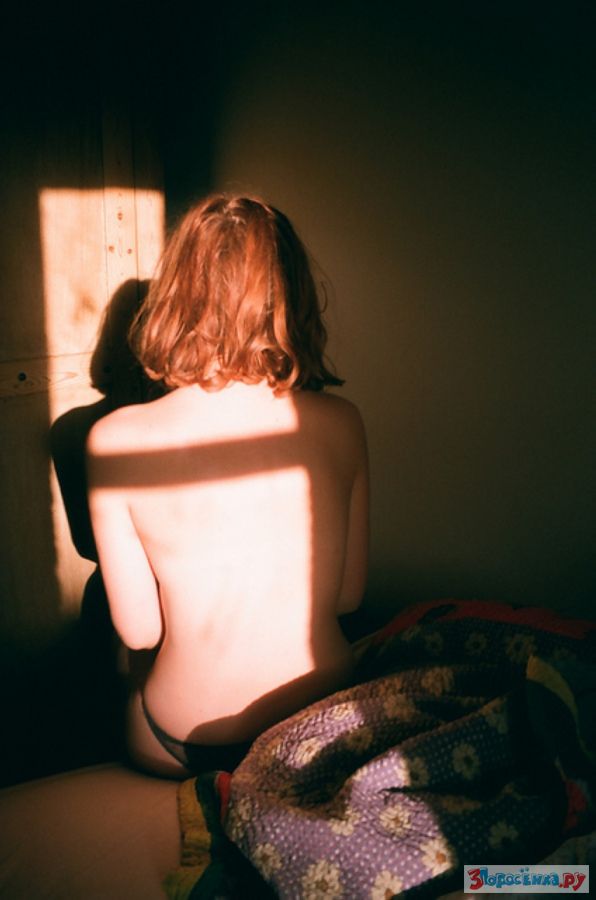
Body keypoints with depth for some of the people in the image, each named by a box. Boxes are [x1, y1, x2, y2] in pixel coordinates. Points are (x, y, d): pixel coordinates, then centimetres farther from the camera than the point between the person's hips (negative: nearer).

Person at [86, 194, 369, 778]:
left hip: (180, 748, -2)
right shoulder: (340, 425, -15)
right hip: (323, 732, 2)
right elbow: (349, 594, -4)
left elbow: (138, 630, -12)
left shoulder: (115, 440, -22)